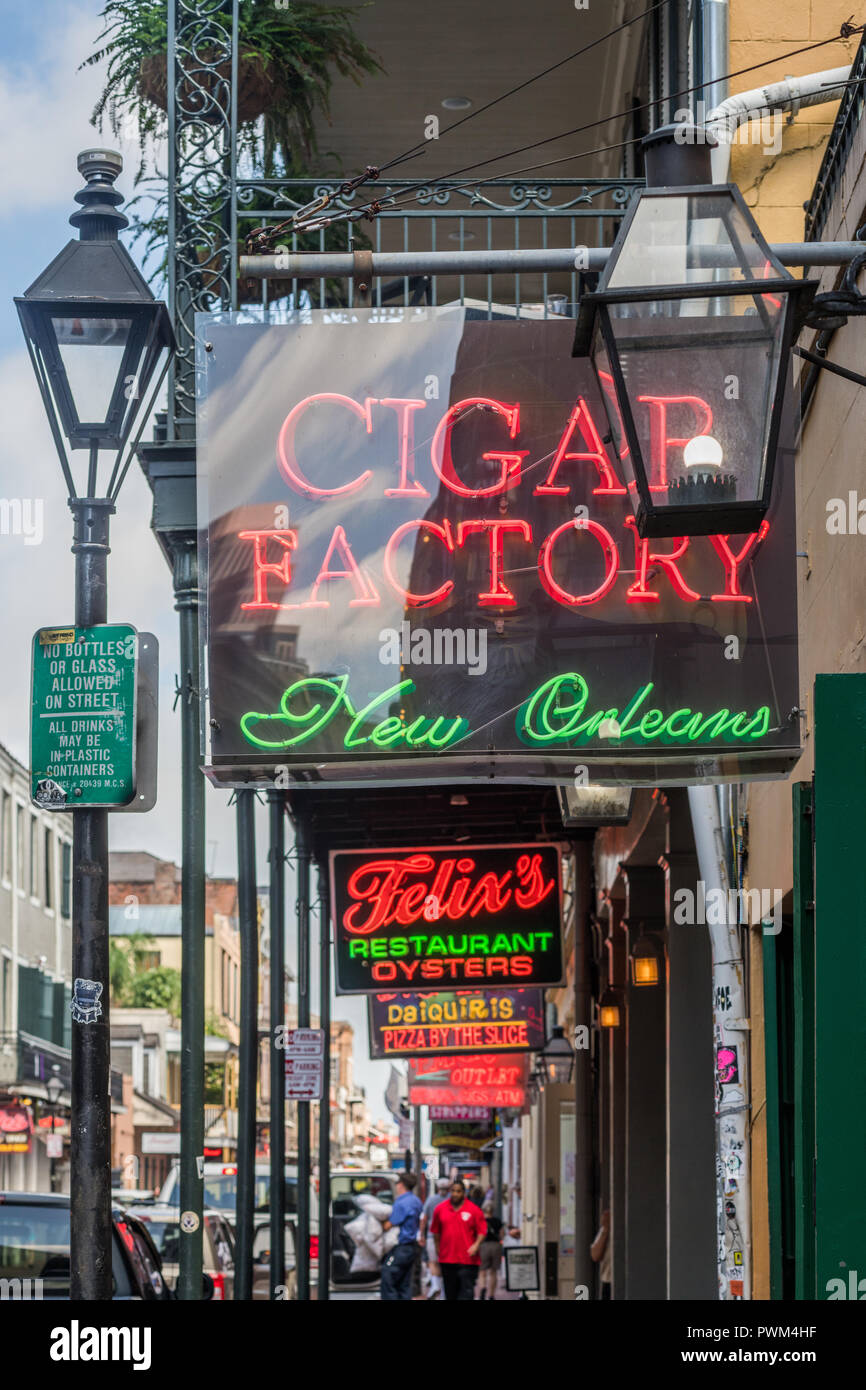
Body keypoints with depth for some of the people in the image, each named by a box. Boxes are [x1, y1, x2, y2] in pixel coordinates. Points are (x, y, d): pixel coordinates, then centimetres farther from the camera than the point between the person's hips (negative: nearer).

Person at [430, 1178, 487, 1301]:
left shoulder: (473, 1210, -2)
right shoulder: (440, 1209, 6)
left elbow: (482, 1231, 0)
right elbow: (435, 1231, 15)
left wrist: (476, 1245, -15)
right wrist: (438, 1248, 13)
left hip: (467, 1259, -3)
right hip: (447, 1258, 3)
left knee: (467, 1290, -10)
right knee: (451, 1293, 11)